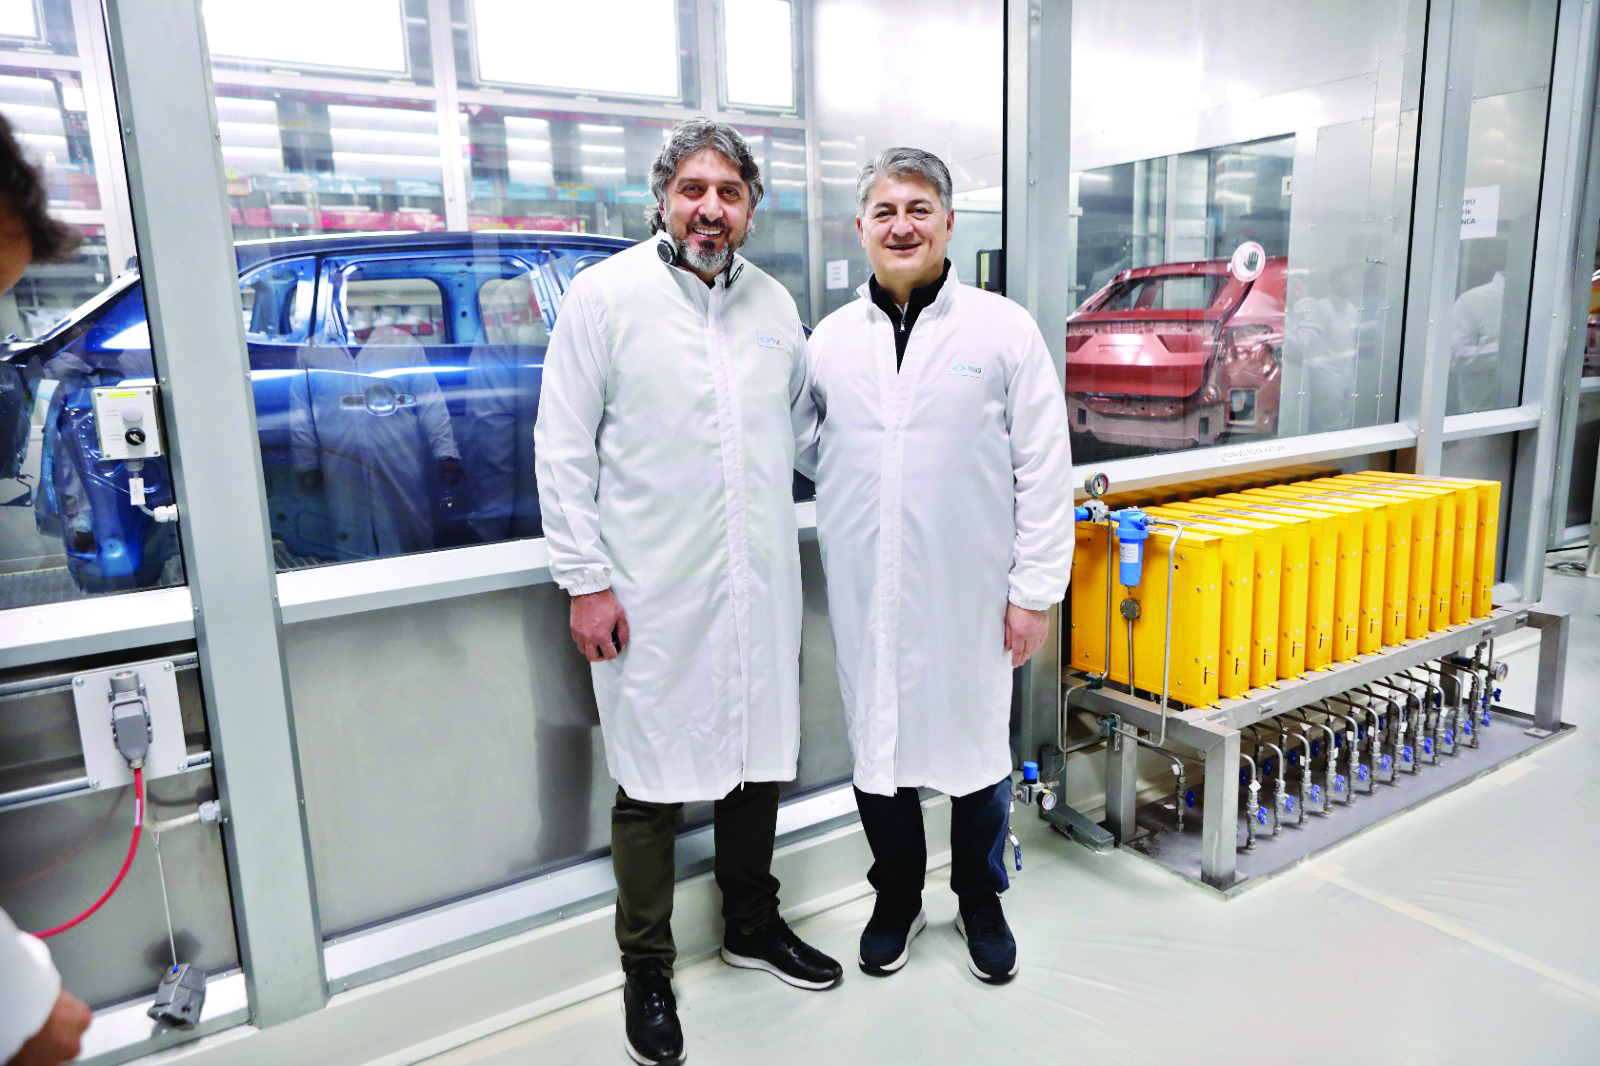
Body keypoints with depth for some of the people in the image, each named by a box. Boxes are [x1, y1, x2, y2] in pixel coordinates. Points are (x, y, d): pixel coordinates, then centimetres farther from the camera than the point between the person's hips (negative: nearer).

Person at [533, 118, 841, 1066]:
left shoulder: (775, 302, 8)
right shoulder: (605, 295, -5)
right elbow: (564, 450, -6)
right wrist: (585, 580, -9)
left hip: (762, 585, 5)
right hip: (651, 595, -4)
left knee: (759, 759, 17)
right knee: (653, 784, 5)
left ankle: (753, 924, 40)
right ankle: (648, 972, 26)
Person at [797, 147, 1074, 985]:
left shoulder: (1004, 329, -3)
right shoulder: (830, 338, 5)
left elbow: (1043, 469, -5)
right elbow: (807, 447, 18)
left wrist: (1036, 590, -7)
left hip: (972, 594, -2)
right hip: (866, 595, 3)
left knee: (977, 749, 12)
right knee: (876, 744, 13)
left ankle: (980, 900, 38)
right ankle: (896, 899, 37)